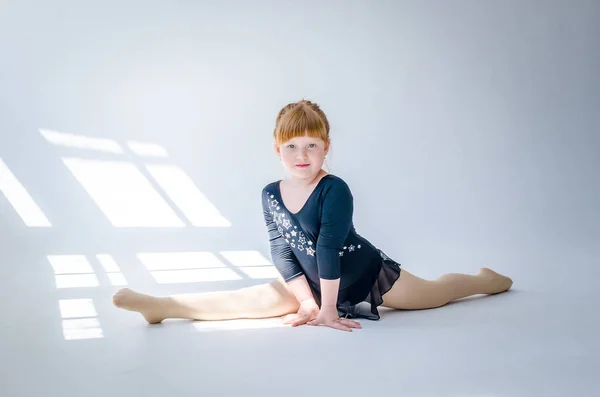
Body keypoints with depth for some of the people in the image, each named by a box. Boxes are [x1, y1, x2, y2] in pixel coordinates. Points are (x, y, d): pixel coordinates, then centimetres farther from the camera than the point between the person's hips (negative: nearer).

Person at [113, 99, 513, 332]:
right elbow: (282, 251, -9)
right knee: (254, 298, -11)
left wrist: (328, 308, -25)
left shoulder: (335, 190, -29)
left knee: (433, 292, 15)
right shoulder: (271, 195, -11)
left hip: (369, 275, -3)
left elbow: (329, 247, -28)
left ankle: (487, 279, 44)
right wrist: (307, 301, -15)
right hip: (313, 282, 4)